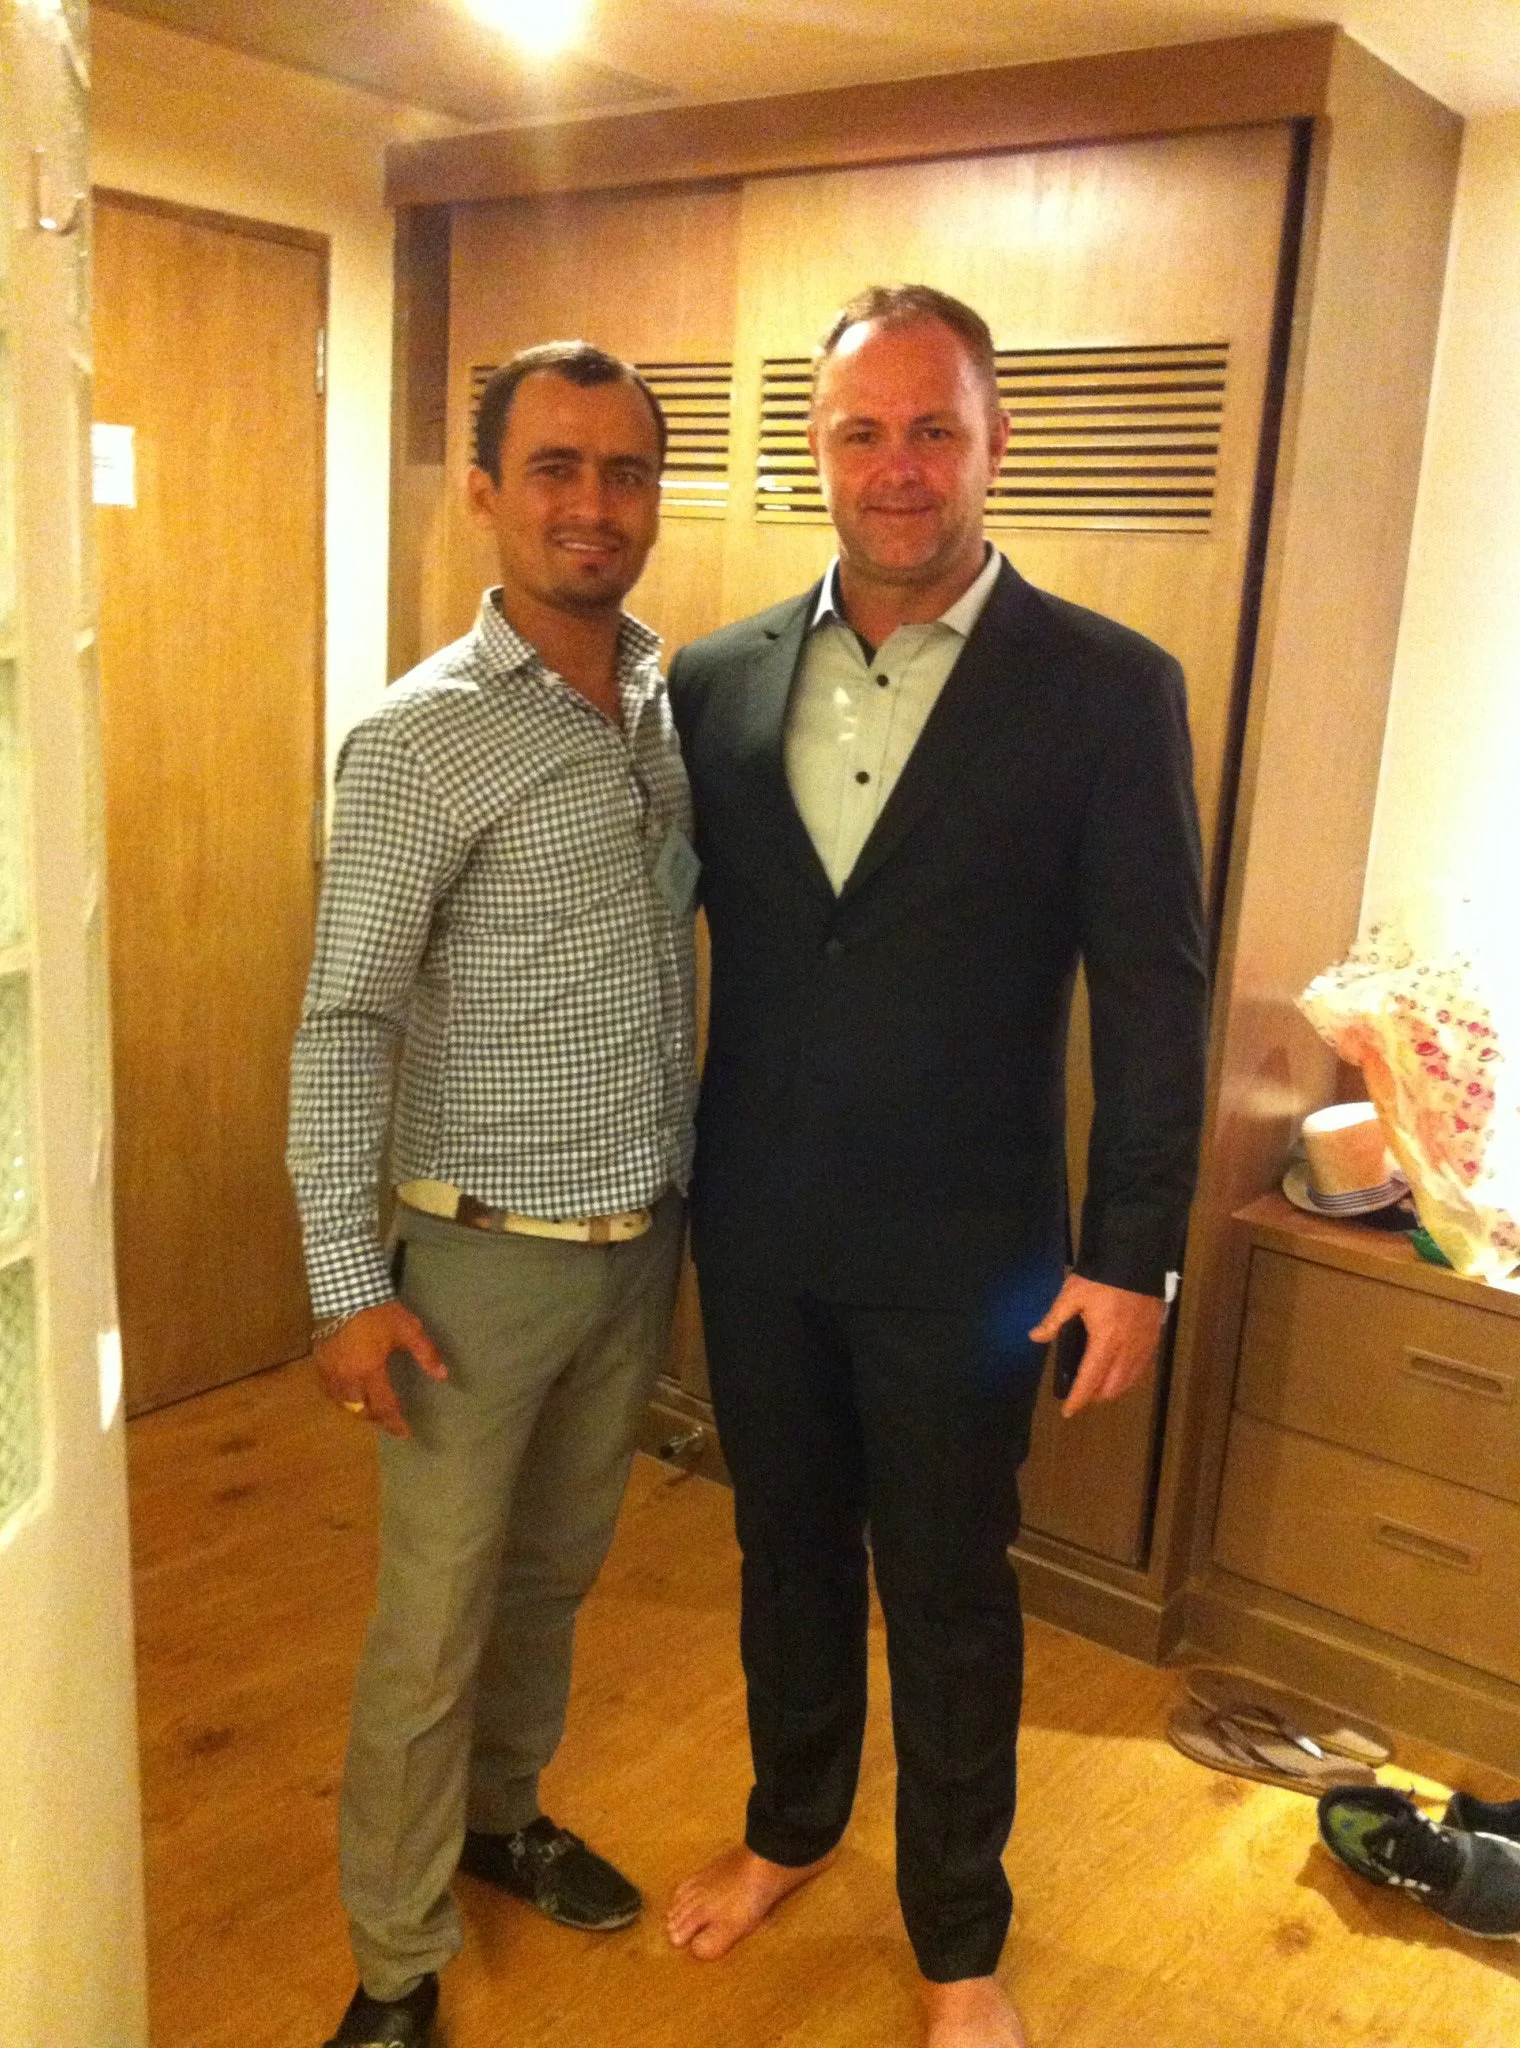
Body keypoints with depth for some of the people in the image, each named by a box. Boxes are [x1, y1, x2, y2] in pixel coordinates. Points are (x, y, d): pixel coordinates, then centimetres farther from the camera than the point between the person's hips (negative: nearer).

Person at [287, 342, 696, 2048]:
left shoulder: (679, 697, 3)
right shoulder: (422, 737, -15)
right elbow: (342, 1026, -15)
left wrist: (696, 1189, 9)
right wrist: (345, 1287, -16)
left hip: (643, 1242, 6)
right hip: (486, 1257, -5)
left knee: (556, 1570, 23)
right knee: (434, 1624, 8)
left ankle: (500, 1814, 47)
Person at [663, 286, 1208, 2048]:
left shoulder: (1107, 689, -10)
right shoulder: (715, 682, 0)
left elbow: (1155, 997, -9)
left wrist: (1132, 1255, -10)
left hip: (960, 1248, -3)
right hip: (755, 1228, 3)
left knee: (950, 1592, 14)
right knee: (785, 1548, 22)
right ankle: (789, 1825, 49)